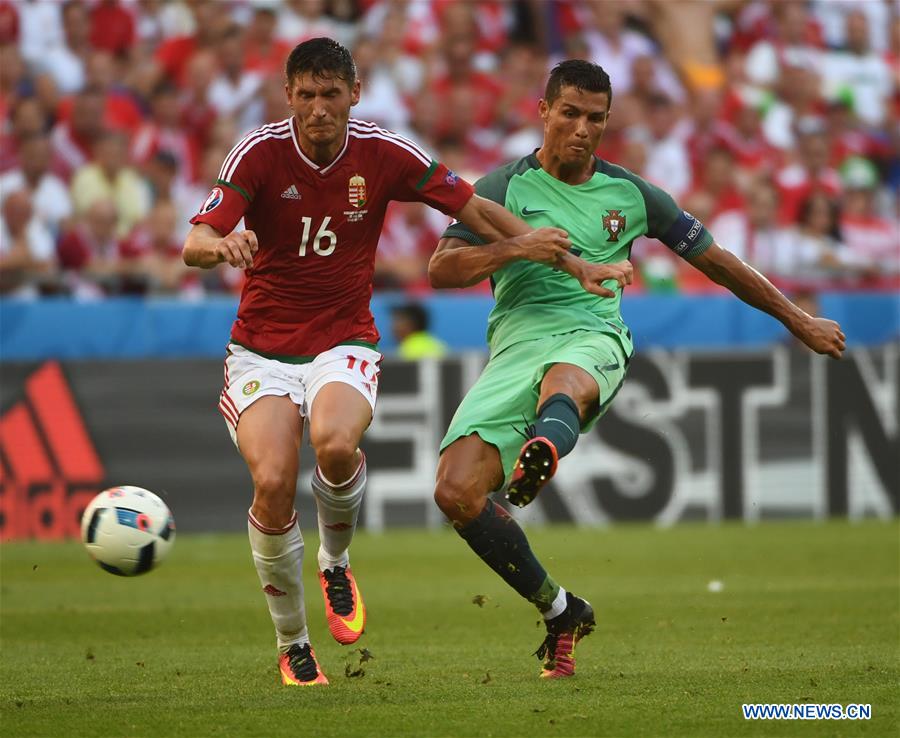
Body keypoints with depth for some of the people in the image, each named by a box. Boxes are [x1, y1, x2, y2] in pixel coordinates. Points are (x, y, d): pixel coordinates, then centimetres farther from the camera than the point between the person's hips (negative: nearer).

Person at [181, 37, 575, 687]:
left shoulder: (383, 154, -4)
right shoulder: (260, 152, -9)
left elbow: (472, 207, 5)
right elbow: (195, 243, -20)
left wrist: (528, 240, -8)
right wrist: (219, 245, -42)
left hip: (344, 345, 0)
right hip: (262, 351, 0)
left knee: (336, 444, -33)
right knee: (273, 482, -23)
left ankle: (336, 563, 1)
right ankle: (292, 645, 0)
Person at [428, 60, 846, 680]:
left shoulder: (629, 193, 17)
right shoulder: (506, 187, 11)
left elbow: (713, 259, 27)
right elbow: (441, 270, 1)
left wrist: (800, 321, 33)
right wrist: (517, 246, -14)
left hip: (593, 341, -1)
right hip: (516, 343, 1)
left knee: (563, 381, -42)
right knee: (456, 491, -18)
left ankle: (544, 448, -79)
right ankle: (561, 613, -1)